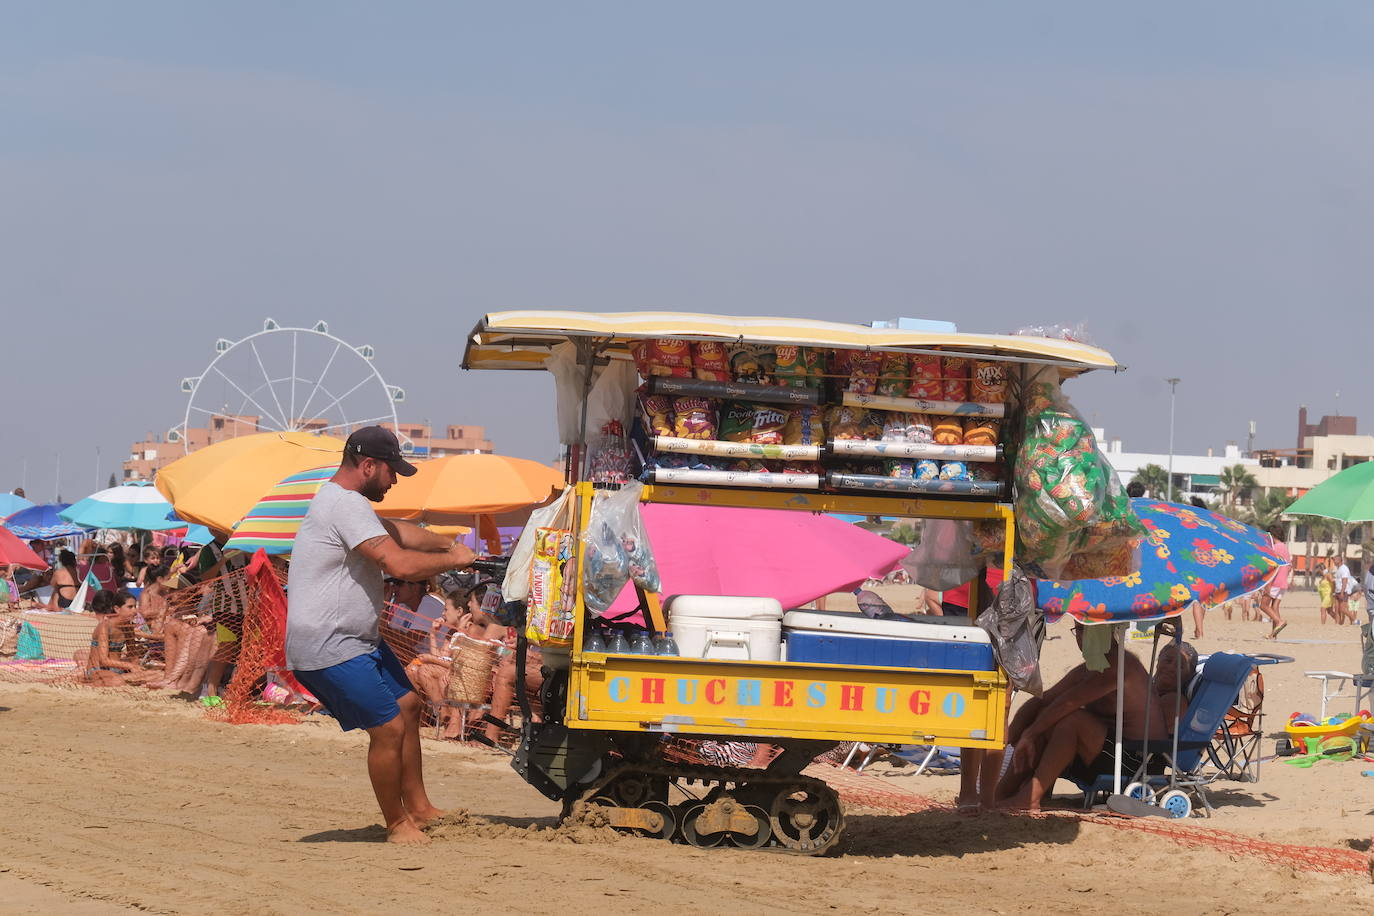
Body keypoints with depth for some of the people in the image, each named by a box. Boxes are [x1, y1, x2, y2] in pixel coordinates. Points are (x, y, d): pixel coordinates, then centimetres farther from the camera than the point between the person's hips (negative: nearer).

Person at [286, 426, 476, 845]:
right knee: (388, 728, -11)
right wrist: (454, 561, -13)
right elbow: (400, 564, -27)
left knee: (407, 706, 16)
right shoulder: (346, 505, -20)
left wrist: (449, 544, 19)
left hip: (358, 638, 12)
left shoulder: (343, 500, 16)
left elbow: (396, 531, 30)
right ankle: (397, 825, 3)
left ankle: (419, 809, 24)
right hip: (328, 649, -12)